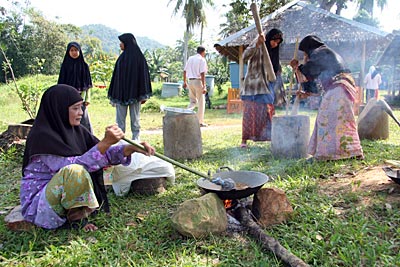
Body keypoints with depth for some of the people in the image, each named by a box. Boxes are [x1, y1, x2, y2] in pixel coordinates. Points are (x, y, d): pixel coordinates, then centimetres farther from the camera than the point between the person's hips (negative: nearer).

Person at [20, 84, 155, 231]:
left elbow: (102, 152, 0)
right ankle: (75, 218, -8)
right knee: (75, 171, -35)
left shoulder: (75, 130, 1)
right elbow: (74, 166, -29)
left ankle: (75, 211, -2)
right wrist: (105, 142, -33)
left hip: (62, 192, 9)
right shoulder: (42, 136, -22)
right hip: (37, 202, -9)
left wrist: (132, 148, -15)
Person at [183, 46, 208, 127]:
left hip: (190, 81, 6)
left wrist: (184, 82, 22)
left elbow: (185, 71, 13)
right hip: (198, 81, -6)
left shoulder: (190, 58, 12)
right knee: (201, 102, 5)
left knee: (193, 101, 17)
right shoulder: (202, 60, -7)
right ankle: (200, 122, 8)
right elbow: (202, 73, -16)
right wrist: (204, 86, -17)